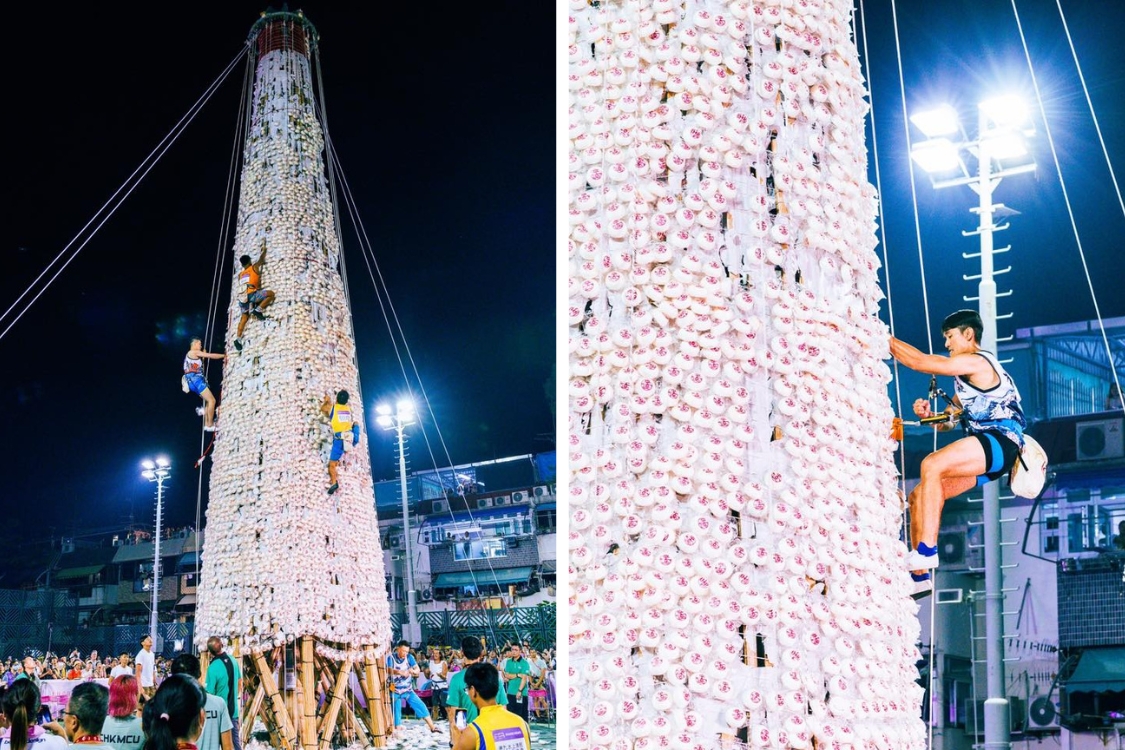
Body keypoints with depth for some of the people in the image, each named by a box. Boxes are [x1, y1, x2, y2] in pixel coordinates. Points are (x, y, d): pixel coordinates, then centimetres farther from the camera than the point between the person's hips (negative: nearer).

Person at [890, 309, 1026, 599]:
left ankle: (926, 550, -35)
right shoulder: (966, 375, 25)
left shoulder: (976, 362, -6)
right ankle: (919, 576, 0)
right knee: (918, 495, 1)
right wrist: (928, 415, 3)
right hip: (984, 451, 10)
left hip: (1001, 441, -10)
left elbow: (920, 361, -12)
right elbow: (948, 420, 24)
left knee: (931, 465, -32)